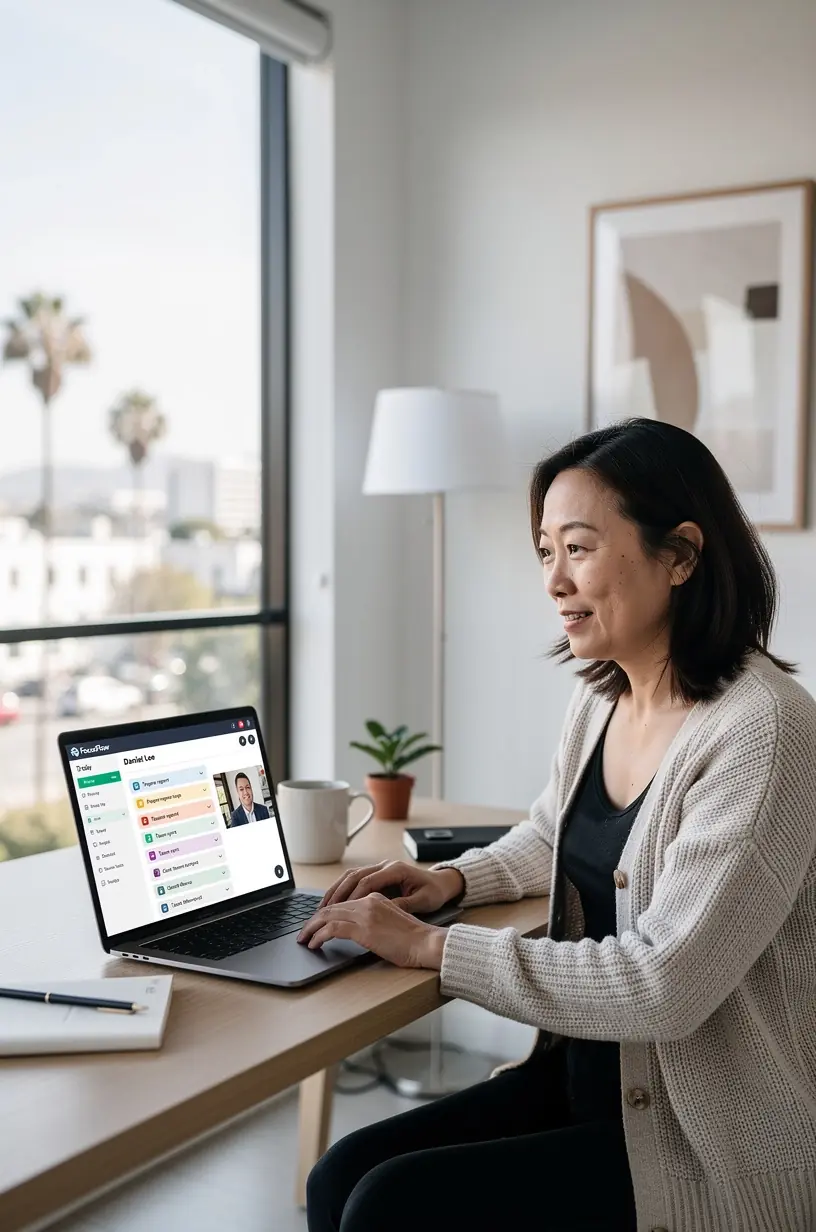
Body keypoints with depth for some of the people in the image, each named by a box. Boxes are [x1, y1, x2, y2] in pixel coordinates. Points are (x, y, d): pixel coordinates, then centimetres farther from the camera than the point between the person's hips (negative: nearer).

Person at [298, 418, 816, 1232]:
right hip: (586, 1075, 7)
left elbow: (662, 986, -27)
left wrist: (432, 947, -21)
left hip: (712, 1145, -7)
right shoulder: (601, 697, 3)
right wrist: (452, 880, 3)